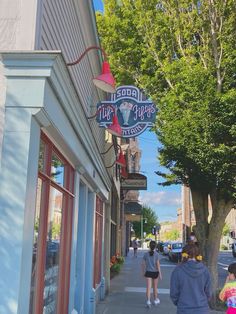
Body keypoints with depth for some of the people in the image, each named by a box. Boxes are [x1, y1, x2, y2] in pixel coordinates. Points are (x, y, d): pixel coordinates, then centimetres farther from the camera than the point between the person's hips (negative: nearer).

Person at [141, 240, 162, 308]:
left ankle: (148, 301, -17)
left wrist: (143, 272, 15)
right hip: (155, 272, -1)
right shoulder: (156, 254, -9)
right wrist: (160, 273, -7)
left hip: (148, 272, 1)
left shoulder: (146, 254, -2)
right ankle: (156, 300, 31)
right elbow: (158, 264, -12)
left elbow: (143, 264, 2)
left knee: (148, 287, -3)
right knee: (155, 287, 16)